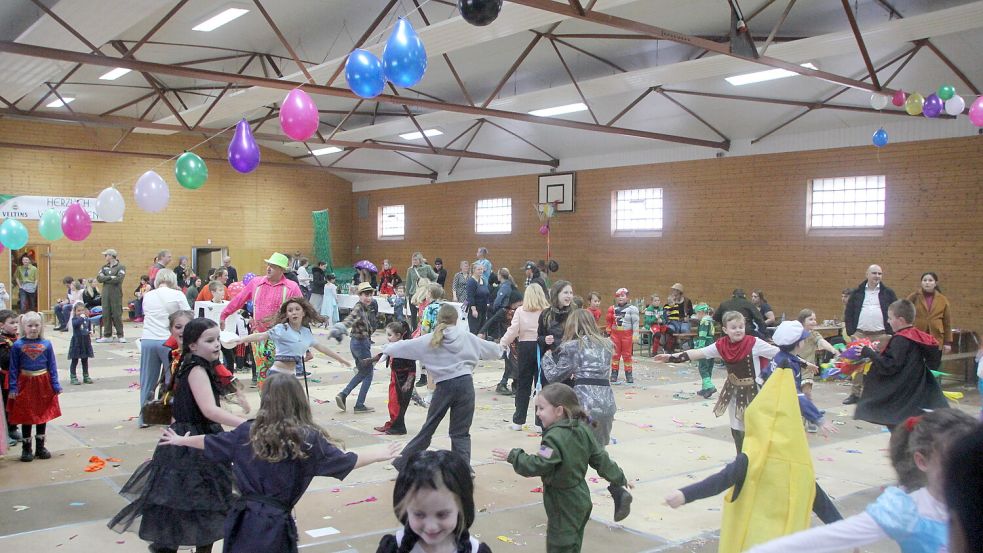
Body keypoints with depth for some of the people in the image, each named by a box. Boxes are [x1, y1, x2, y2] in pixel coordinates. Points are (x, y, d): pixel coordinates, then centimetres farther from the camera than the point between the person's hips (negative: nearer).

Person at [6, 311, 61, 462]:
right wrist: (13, 388, -9)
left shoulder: (46, 344, -2)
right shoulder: (17, 345, -6)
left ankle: (40, 447, 25)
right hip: (25, 384, -2)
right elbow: (13, 368, -4)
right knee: (26, 417, 6)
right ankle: (26, 448, 18)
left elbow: (52, 366, 2)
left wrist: (56, 385, -1)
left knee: (43, 415, 12)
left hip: (43, 384, 2)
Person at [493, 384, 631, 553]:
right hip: (581, 500, 9)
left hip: (563, 505, -9)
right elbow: (600, 458, 6)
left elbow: (538, 465, -29)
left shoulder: (555, 437, -26)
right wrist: (618, 478, 17)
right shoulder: (582, 429, 1)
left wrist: (513, 456, -19)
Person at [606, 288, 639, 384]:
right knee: (615, 354, 8)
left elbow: (635, 322, -7)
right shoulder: (613, 309, 5)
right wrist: (608, 333, 8)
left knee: (627, 354, 4)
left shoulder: (632, 309, -6)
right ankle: (614, 374, 13)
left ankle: (628, 374, 11)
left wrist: (635, 335, -11)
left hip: (627, 334, -3)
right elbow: (609, 321, 12)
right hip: (615, 334, 3)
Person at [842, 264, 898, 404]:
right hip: (860, 334, 1)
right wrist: (851, 331, 0)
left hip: (881, 335, -1)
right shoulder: (857, 293, 7)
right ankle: (855, 393, 9)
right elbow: (848, 313, 8)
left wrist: (891, 332, -2)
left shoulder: (888, 293, 6)